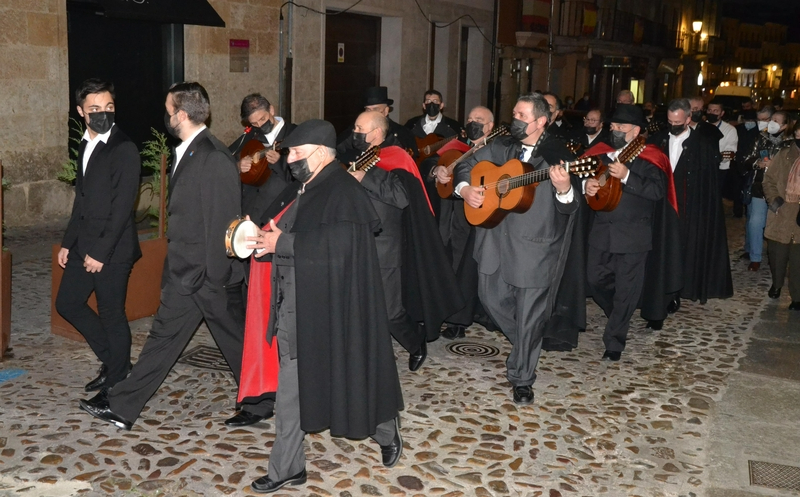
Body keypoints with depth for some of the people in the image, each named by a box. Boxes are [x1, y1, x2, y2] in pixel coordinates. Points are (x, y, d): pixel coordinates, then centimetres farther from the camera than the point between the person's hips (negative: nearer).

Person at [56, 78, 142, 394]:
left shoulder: (124, 150, -14)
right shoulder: (85, 146, 11)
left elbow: (122, 207, -18)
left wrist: (100, 253, -19)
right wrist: (67, 243, 15)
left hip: (112, 249, -8)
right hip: (83, 245, 9)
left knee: (111, 315, 2)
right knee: (67, 303, 15)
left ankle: (116, 383, 20)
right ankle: (113, 359, 30)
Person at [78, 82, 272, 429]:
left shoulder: (214, 158, -20)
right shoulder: (187, 153, 10)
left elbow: (221, 222, -21)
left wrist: (215, 279, -20)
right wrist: (174, 266, 16)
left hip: (210, 274, -9)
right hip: (184, 273, 9)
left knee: (235, 341, 6)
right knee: (163, 336, 14)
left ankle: (261, 404, 24)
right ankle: (122, 407, 23)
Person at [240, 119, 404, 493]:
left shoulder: (343, 192, -15)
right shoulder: (301, 190, 13)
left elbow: (340, 242, -27)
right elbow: (281, 232, 18)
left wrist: (283, 244, -22)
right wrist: (259, 239, -3)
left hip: (331, 306, -8)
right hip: (294, 303, 8)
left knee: (347, 377, 8)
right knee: (290, 387, 10)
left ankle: (386, 429, 36)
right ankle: (286, 469, 21)